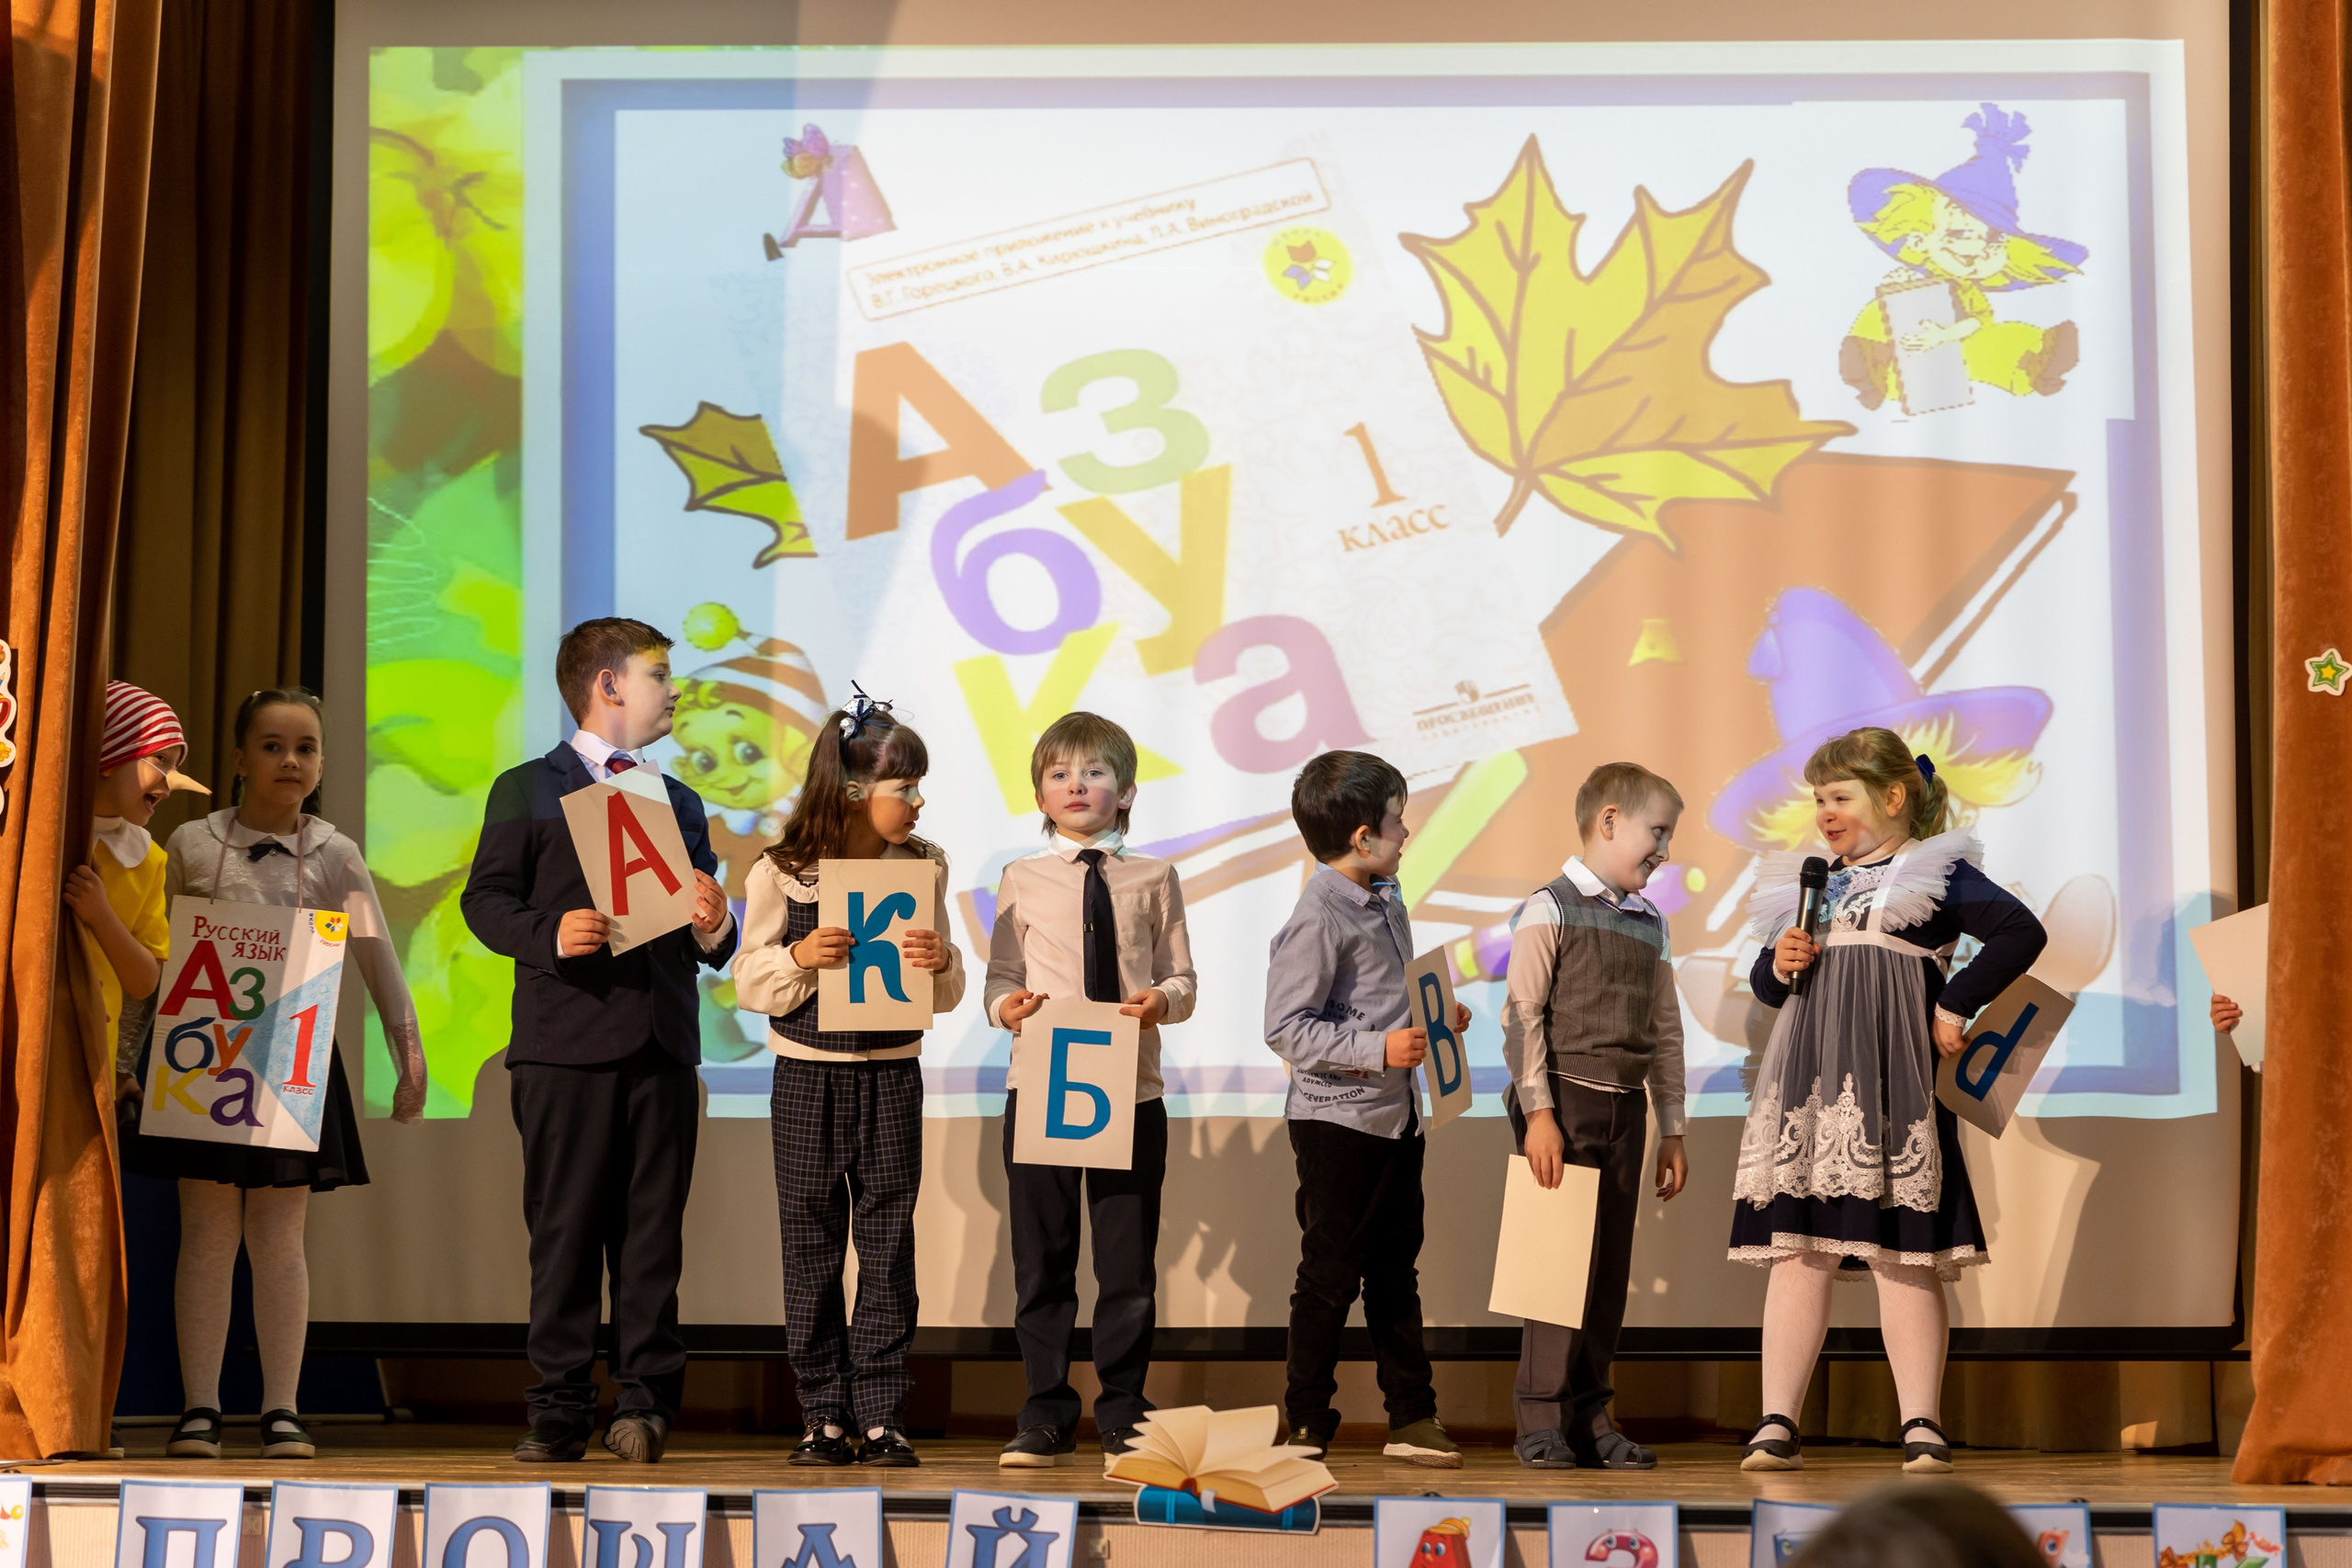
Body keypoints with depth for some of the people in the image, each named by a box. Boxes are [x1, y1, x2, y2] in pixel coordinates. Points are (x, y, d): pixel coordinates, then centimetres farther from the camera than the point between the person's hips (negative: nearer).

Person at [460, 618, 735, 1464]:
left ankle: (646, 1401, 6)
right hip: (567, 1043, -4)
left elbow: (710, 946, 20)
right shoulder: (527, 790, 7)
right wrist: (548, 934, -19)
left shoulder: (680, 802, 22)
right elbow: (486, 899, -1)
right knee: (564, 1228, -2)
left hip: (662, 1043, 4)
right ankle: (560, 1408, 3)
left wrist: (714, 926, -3)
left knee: (653, 1232, 2)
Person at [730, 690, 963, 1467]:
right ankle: (826, 1417, 11)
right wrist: (800, 957, -20)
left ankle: (881, 1417, 5)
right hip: (807, 1076, -1)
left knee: (888, 1247, 0)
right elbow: (752, 982, -2)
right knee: (811, 1248, 3)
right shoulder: (782, 873, -4)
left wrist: (940, 963, -16)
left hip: (891, 1076, 1)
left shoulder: (923, 868, 2)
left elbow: (946, 996, 6)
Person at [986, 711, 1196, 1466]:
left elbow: (1181, 981, 7)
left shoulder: (1153, 879, 6)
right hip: (1039, 1089, 0)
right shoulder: (1023, 880, 6)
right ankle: (1046, 1416, 13)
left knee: (1129, 1261, 3)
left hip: (1131, 1090, 0)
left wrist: (1162, 999, -15)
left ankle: (1123, 1416, 14)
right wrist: (1006, 1006, -15)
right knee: (1041, 1259, 5)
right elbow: (1001, 979, 7)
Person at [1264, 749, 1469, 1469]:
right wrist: (1379, 1050, -26)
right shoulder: (1319, 919, -18)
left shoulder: (1387, 903, 10)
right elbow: (1287, 1028, -21)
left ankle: (1412, 1417, 19)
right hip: (1337, 1119, -9)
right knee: (1331, 1274, 0)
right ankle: (1307, 1423, 10)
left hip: (1395, 1112, 9)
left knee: (1397, 1270, 13)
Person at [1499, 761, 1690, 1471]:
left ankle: (1590, 1418, 12)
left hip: (1624, 1110, 6)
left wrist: (1671, 1130, 16)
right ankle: (1541, 1420, -2)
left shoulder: (1649, 924, 16)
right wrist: (1539, 1111, -16)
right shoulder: (1551, 909, -4)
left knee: (1611, 1267, 6)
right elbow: (1522, 1014, -9)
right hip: (1566, 1100, -6)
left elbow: (1666, 1030, 19)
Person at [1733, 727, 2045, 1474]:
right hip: (1809, 1086, 5)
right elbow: (1766, 983, 24)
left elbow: (2020, 933, -9)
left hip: (1892, 1082, -5)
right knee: (1796, 1251, 1)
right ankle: (1776, 1424, 1)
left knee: (1904, 1253, -5)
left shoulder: (1936, 873, 3)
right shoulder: (1812, 882, 20)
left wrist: (1955, 1006, -10)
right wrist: (1777, 966, 1)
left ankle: (1921, 1426, -2)